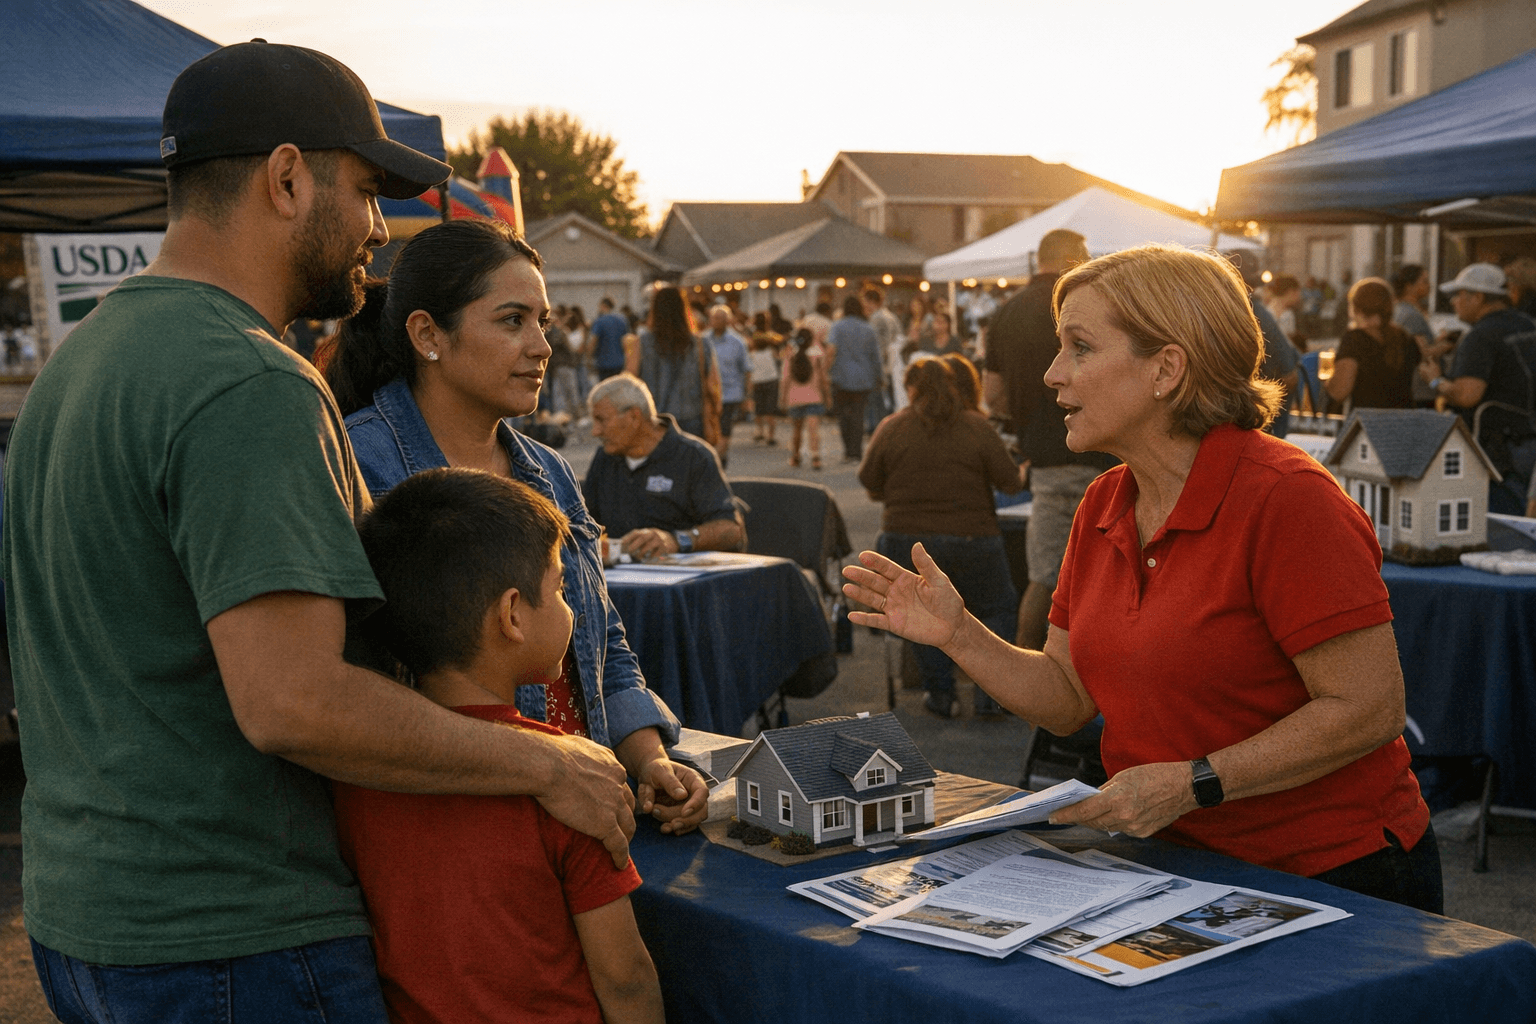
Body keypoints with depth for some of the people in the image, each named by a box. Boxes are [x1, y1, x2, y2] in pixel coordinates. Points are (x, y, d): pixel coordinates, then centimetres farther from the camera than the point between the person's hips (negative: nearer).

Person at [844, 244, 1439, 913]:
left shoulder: (1286, 499, -18)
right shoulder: (1103, 507, 6)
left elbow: (1370, 709, -20)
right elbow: (1068, 698, 9)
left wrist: (1193, 784, -23)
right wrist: (959, 636, -6)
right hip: (1180, 863, 6)